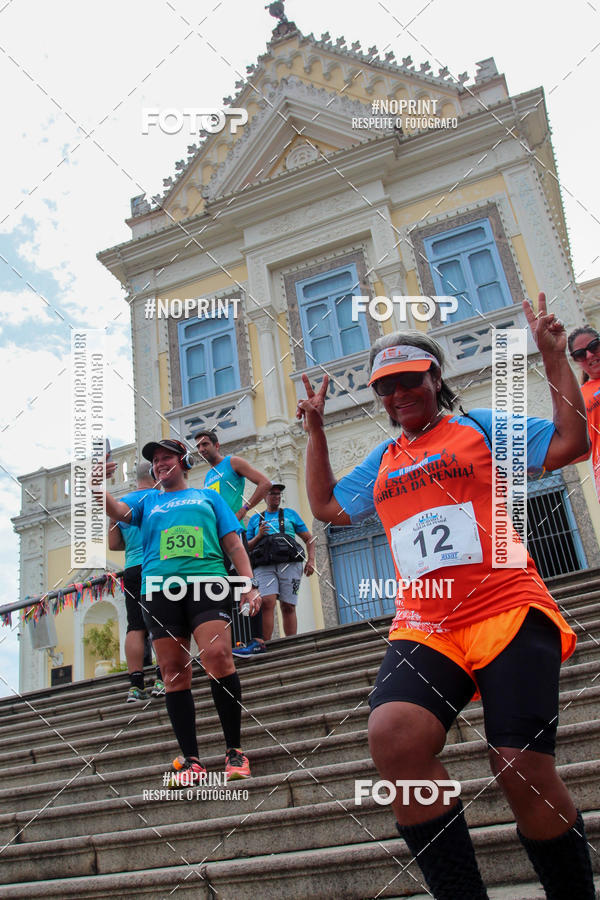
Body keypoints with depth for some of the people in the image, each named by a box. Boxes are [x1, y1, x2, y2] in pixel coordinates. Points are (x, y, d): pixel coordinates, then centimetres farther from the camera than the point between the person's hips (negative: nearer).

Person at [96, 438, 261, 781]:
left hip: (207, 581, -2)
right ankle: (191, 759, 5)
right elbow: (118, 510, 7)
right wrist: (97, 487, -12)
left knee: (218, 655, -20)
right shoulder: (148, 502, 27)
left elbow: (234, 544, 15)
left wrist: (250, 584, 3)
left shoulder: (209, 496, 22)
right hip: (160, 588, 3)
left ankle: (235, 749, -9)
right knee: (174, 671, -2)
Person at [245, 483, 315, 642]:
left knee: (288, 606, -5)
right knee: (267, 602, -19)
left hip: (289, 564, 0)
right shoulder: (255, 519, 20)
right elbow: (247, 547, 18)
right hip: (265, 566, 0)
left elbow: (308, 539, 16)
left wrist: (311, 560, 2)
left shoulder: (290, 514, 19)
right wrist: (258, 536, -1)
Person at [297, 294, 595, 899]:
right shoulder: (382, 462, 24)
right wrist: (315, 432, 27)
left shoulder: (478, 426, 12)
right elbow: (326, 506, 32)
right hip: (422, 628, 3)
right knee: (391, 735, -26)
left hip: (508, 612, -3)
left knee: (522, 770, -12)